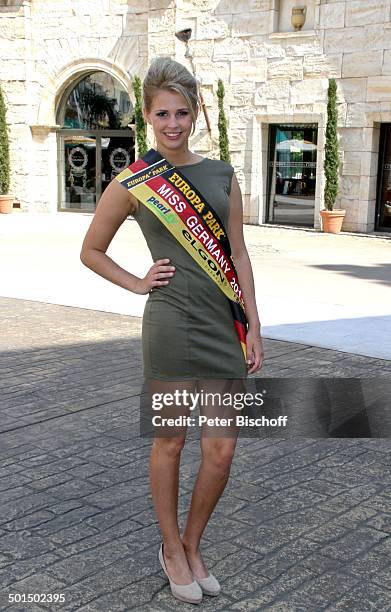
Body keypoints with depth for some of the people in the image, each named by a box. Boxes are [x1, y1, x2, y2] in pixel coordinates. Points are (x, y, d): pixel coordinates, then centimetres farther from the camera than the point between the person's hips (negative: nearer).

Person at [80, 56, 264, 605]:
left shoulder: (223, 175, 9)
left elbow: (239, 256, 9)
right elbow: (91, 251, 9)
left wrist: (254, 328, 5)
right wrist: (137, 284, -1)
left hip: (225, 324, 4)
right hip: (171, 321, -3)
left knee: (221, 449, 5)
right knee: (170, 441, 8)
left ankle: (192, 545, 29)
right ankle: (171, 549, 29)